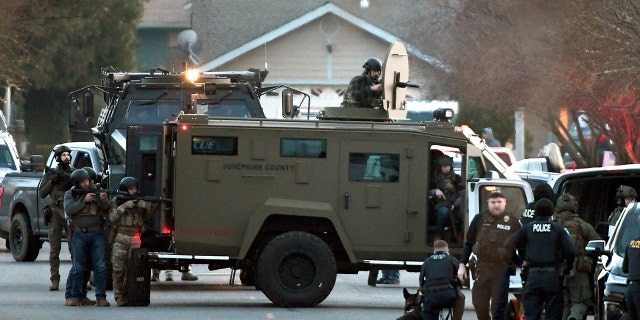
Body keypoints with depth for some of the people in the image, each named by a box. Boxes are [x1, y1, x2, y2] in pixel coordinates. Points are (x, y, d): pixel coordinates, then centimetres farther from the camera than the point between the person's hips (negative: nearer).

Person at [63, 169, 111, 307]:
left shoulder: (97, 191, 6)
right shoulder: (70, 194, 6)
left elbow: (109, 210, -1)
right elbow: (69, 210, -10)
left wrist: (104, 201, -21)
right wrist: (84, 201, -17)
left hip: (97, 234, 0)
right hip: (80, 234, 0)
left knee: (101, 266, -5)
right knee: (78, 267, 1)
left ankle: (101, 297, -4)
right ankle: (75, 296, 8)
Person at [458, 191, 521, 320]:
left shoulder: (512, 222, 0)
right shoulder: (479, 219, 6)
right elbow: (468, 243, 11)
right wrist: (462, 265, 7)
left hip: (501, 269, -3)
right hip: (481, 267, 3)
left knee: (498, 305, -4)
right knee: (479, 303, 9)